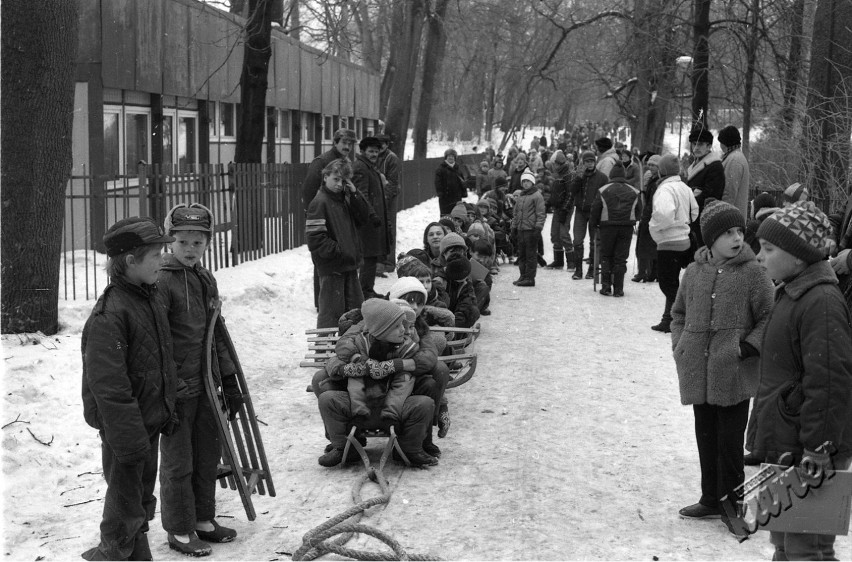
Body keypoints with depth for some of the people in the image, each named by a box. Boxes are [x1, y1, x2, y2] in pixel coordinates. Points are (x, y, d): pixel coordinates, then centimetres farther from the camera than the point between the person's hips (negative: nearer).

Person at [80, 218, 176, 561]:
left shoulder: (149, 300, 7)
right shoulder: (108, 315, -23)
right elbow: (108, 386, -24)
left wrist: (165, 414, 19)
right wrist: (130, 439, -24)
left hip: (150, 422, 9)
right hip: (124, 429, -9)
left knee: (142, 499, 20)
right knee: (125, 507, 4)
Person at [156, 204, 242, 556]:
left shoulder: (207, 280, 9)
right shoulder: (162, 282, -15)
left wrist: (229, 382, 18)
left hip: (207, 385, 7)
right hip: (177, 388, -7)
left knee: (208, 457, 16)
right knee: (178, 463, 4)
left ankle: (203, 520, 31)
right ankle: (179, 532, 17)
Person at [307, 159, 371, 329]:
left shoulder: (346, 199, 12)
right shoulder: (319, 202, -13)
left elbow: (364, 217, 4)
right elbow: (315, 237, -18)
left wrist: (354, 193, -5)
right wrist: (337, 251, -18)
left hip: (349, 264, 8)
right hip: (331, 266, -8)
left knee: (356, 306, 15)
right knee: (331, 309, -2)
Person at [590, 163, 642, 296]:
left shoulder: (603, 191, -1)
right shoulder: (634, 192, 6)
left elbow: (595, 210, 1)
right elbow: (639, 212, 12)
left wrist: (593, 225, 15)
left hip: (608, 227, -1)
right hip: (627, 228, 1)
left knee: (606, 256, 11)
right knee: (621, 258, 5)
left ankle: (606, 287, 6)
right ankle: (618, 289, 3)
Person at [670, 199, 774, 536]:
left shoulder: (751, 272, -7)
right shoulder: (695, 272, 4)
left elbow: (769, 317, -4)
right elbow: (679, 312, 17)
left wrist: (748, 347, -13)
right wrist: (679, 345, 5)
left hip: (734, 375, -4)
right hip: (698, 373, 4)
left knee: (730, 441, 0)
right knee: (706, 438, 15)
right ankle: (711, 499, 28)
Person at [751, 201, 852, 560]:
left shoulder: (821, 302, -20)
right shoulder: (790, 294, 13)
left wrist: (818, 448, -23)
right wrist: (764, 438, 23)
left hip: (806, 454, -10)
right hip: (783, 446, 10)